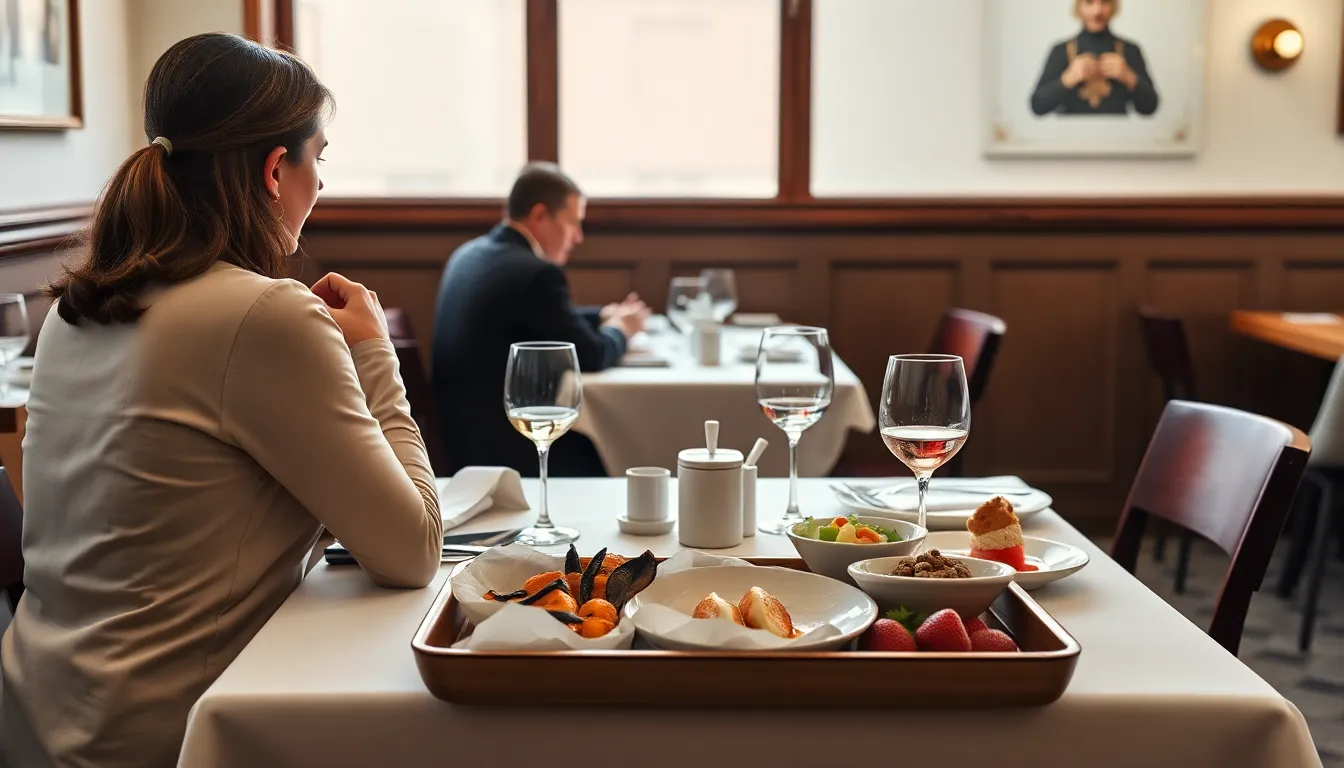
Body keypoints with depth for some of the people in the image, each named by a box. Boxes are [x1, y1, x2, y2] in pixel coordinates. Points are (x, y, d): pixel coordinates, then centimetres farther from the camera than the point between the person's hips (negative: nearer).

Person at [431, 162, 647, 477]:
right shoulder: (535, 272, -19)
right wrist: (618, 329, 6)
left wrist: (602, 317, 15)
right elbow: (591, 357, -13)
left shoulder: (470, 254, 9)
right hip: (501, 448, -9)